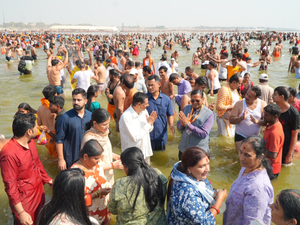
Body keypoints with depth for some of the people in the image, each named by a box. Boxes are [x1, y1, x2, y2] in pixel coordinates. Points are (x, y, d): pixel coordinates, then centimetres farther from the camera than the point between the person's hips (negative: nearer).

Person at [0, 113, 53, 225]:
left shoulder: (30, 142, -3)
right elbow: (10, 186, -22)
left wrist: (47, 179, 19)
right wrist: (21, 212, -20)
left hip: (39, 192, 7)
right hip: (24, 201, -7)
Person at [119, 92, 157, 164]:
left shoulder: (144, 111, -3)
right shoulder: (126, 117, -25)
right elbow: (136, 138, -25)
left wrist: (151, 122, -12)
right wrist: (148, 123, -21)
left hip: (145, 151, 7)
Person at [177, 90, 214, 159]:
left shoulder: (209, 114, -12)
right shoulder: (186, 108, 1)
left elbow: (204, 134, -19)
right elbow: (179, 127, 5)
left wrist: (187, 124, -24)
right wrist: (182, 124, -19)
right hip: (183, 149, 4)